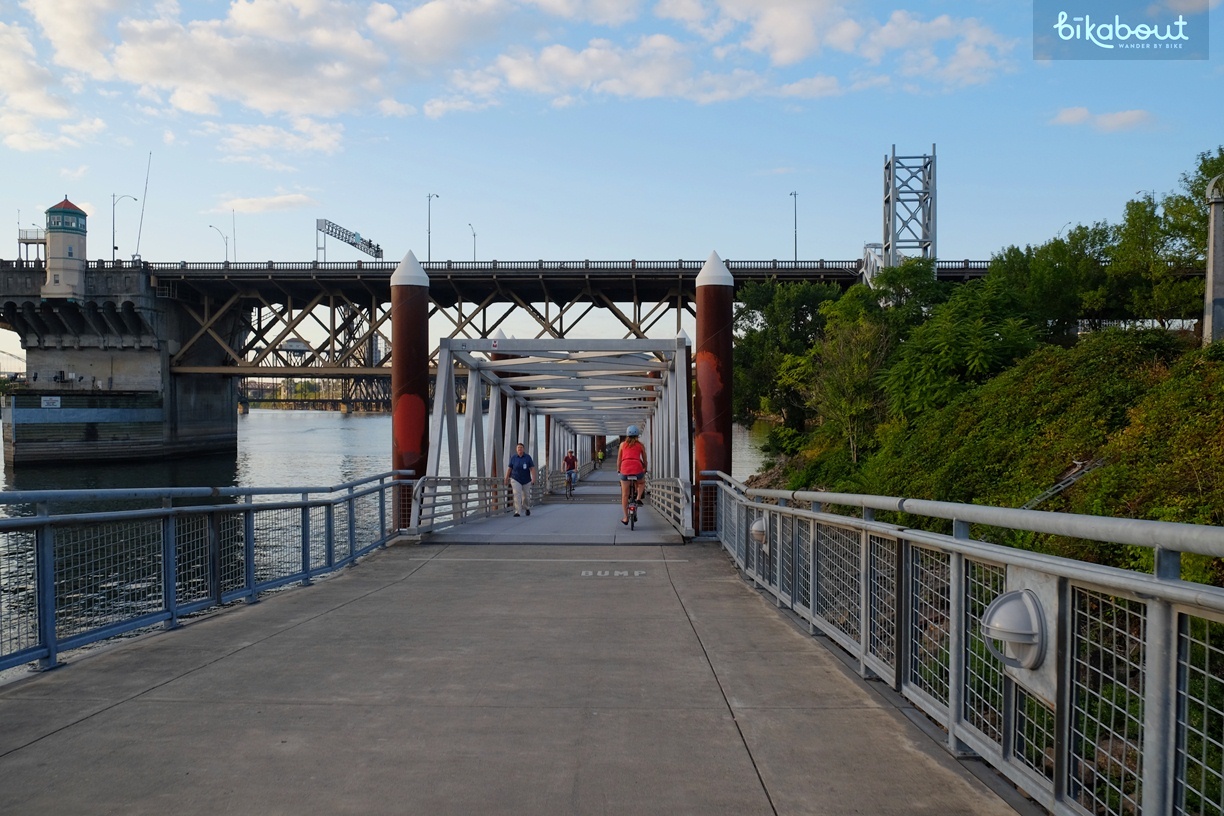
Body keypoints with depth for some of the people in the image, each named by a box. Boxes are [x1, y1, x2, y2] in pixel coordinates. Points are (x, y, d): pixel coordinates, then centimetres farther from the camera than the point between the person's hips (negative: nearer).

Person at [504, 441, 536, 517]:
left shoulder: (528, 457, -7)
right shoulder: (513, 458, -3)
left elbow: (532, 468, -12)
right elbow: (509, 468, 3)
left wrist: (533, 478, -21)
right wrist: (506, 479, 3)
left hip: (526, 480, 1)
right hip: (516, 479, 0)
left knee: (526, 495, 14)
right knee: (517, 495, -14)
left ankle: (527, 508, 40)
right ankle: (517, 512, -16)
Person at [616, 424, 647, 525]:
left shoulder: (622, 444, 15)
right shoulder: (640, 445, 14)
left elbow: (619, 459, 19)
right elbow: (644, 459, 22)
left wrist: (618, 469, 35)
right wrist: (645, 469, 39)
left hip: (625, 469, 0)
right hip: (637, 468, 0)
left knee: (625, 495, 9)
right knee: (642, 483, 34)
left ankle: (625, 518, 8)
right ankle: (638, 498, 9)